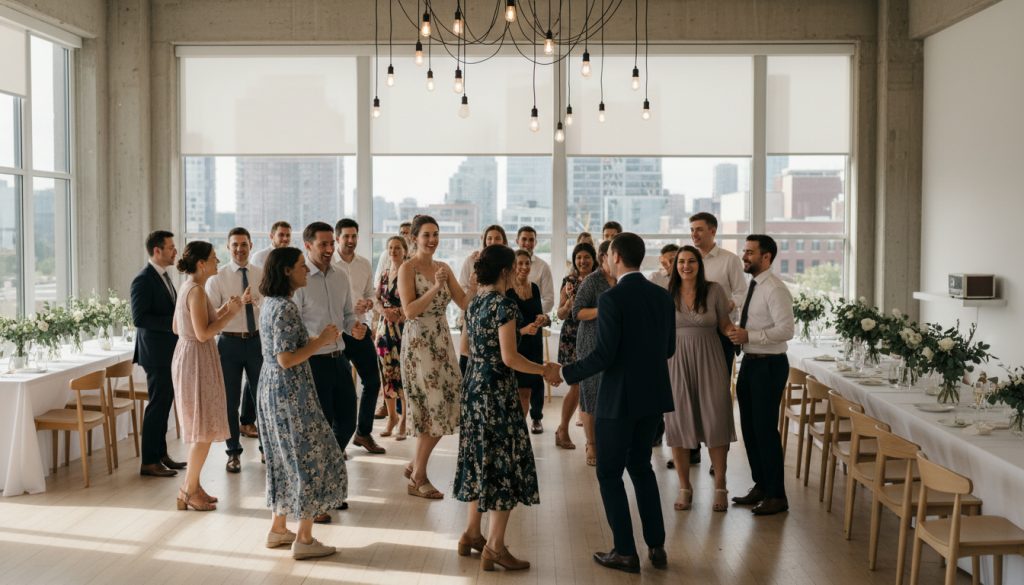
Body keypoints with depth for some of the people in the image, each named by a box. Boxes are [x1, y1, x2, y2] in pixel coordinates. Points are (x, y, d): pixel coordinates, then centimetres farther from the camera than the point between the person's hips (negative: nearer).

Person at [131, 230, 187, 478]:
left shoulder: (162, 276, 14)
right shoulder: (144, 279, -15)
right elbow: (139, 318, -22)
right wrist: (172, 322, -24)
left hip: (168, 352, 9)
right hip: (156, 352, -9)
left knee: (164, 404, 14)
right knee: (157, 405, -5)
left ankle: (160, 455, 24)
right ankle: (149, 462, 2)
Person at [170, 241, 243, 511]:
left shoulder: (186, 287, 11)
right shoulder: (196, 290, -18)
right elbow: (203, 334, -23)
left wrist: (221, 311, 14)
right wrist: (230, 314, -14)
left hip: (187, 355, 10)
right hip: (197, 359, -10)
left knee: (201, 428, 15)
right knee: (204, 430, -2)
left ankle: (192, 486, 22)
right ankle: (189, 490, 7)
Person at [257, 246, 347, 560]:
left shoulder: (271, 303, 10)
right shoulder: (285, 307, -20)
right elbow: (286, 360, -23)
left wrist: (322, 338, 12)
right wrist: (322, 340, -15)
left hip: (272, 390, 10)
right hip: (290, 393, -10)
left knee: (284, 458, 17)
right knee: (310, 458, -2)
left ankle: (277, 529, 27)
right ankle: (304, 539, 4)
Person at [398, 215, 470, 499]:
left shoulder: (444, 268, 11)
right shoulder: (408, 268, -8)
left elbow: (464, 303, 6)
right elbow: (409, 311, -17)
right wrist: (435, 288, -24)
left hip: (442, 342, 7)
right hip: (418, 343, -7)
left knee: (445, 409, 7)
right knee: (433, 409, -5)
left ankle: (415, 465, 25)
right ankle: (418, 478, 9)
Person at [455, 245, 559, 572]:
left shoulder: (474, 304, 9)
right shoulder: (504, 305, -16)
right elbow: (509, 358, -22)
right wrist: (545, 370, -11)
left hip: (473, 385, 9)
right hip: (496, 389, -9)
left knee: (481, 459, 17)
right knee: (504, 462, -2)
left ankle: (472, 533, 25)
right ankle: (495, 547, 1)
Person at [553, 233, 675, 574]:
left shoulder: (612, 299, -17)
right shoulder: (663, 296, 3)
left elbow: (604, 355, -20)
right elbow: (669, 348, 9)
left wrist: (566, 373, -7)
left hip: (619, 399, -7)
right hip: (653, 395, 7)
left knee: (610, 473, 7)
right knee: (641, 465, 20)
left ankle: (626, 553, 9)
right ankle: (656, 547, 21)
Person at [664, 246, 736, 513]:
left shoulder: (714, 290, 0)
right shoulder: (666, 295, 4)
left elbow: (725, 325, 7)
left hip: (709, 362, -1)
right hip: (677, 363, 1)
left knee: (716, 423, -2)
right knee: (678, 423, 3)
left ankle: (720, 488, 11)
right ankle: (684, 487, 17)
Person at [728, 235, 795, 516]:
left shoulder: (775, 289, -16)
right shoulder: (753, 286, 12)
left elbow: (786, 330, -23)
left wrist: (749, 336, -22)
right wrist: (738, 333, 2)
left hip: (768, 365, -9)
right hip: (749, 363, 9)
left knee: (765, 430, -3)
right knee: (749, 428, 15)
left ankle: (776, 495, 9)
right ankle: (760, 486, 29)